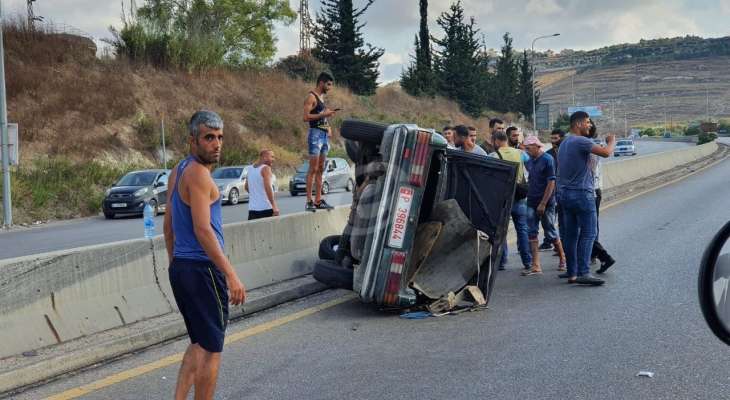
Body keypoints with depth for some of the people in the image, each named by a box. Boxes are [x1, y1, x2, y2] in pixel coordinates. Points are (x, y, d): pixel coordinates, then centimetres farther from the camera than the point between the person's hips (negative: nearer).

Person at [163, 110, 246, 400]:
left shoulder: (178, 171, 14)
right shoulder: (198, 173, -15)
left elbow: (168, 226, 19)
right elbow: (202, 229, -23)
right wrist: (231, 275, -26)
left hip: (179, 268, 9)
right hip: (203, 269, -9)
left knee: (199, 342, 20)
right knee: (211, 349, 2)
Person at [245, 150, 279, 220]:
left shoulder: (250, 169, 14)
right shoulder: (265, 168, -9)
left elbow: (246, 187, 24)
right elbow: (267, 187, -20)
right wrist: (274, 206, -21)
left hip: (252, 209, 7)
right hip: (266, 208, -7)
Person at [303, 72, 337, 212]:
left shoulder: (322, 97, 19)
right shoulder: (311, 97, -8)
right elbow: (306, 117, -17)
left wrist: (328, 126, 11)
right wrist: (324, 114, -18)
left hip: (324, 134, 9)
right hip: (315, 134, -9)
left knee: (320, 169, 8)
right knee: (313, 169, -10)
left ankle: (318, 200, 11)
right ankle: (309, 201, -10)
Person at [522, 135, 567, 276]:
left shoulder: (547, 159, -11)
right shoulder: (529, 161, 10)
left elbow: (551, 183, -16)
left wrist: (543, 204, -18)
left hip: (546, 203, -7)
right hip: (532, 202, 7)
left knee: (550, 233, 4)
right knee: (532, 233, -1)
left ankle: (563, 258, 25)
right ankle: (536, 266, 0)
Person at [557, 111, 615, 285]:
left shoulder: (564, 143, 17)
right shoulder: (581, 141, -13)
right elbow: (606, 152, -21)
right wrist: (612, 141, -1)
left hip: (565, 193, 9)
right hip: (582, 193, -9)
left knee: (570, 234, 9)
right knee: (588, 234, -7)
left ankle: (572, 273, 11)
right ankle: (583, 273, -13)